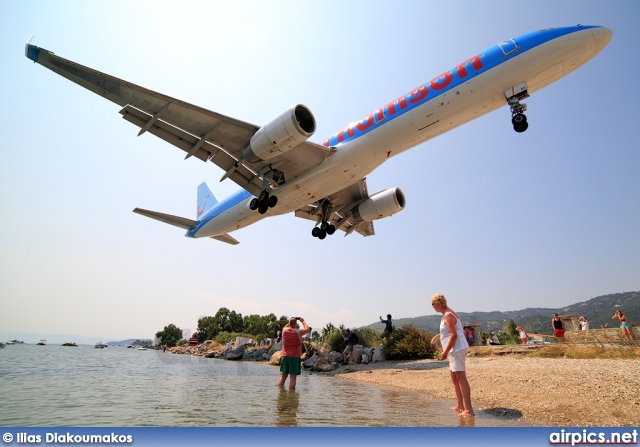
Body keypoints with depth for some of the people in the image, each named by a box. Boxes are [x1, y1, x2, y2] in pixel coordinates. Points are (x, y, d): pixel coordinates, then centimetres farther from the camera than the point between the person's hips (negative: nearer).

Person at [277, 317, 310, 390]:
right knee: (293, 376, -2)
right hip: (295, 357, -5)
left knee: (284, 375, 14)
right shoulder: (298, 332, -11)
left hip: (285, 356, 5)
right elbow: (307, 329, 6)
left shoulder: (284, 330, 0)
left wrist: (291, 321, 20)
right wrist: (303, 321, 15)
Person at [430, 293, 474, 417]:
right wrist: (438, 336, 19)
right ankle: (459, 405, 27)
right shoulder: (447, 314, 14)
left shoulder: (448, 315, -18)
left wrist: (445, 352, -22)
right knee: (454, 378, 17)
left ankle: (469, 410, -8)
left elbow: (454, 335, -24)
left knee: (461, 377, -10)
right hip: (455, 350, 11)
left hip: (457, 349, -11)